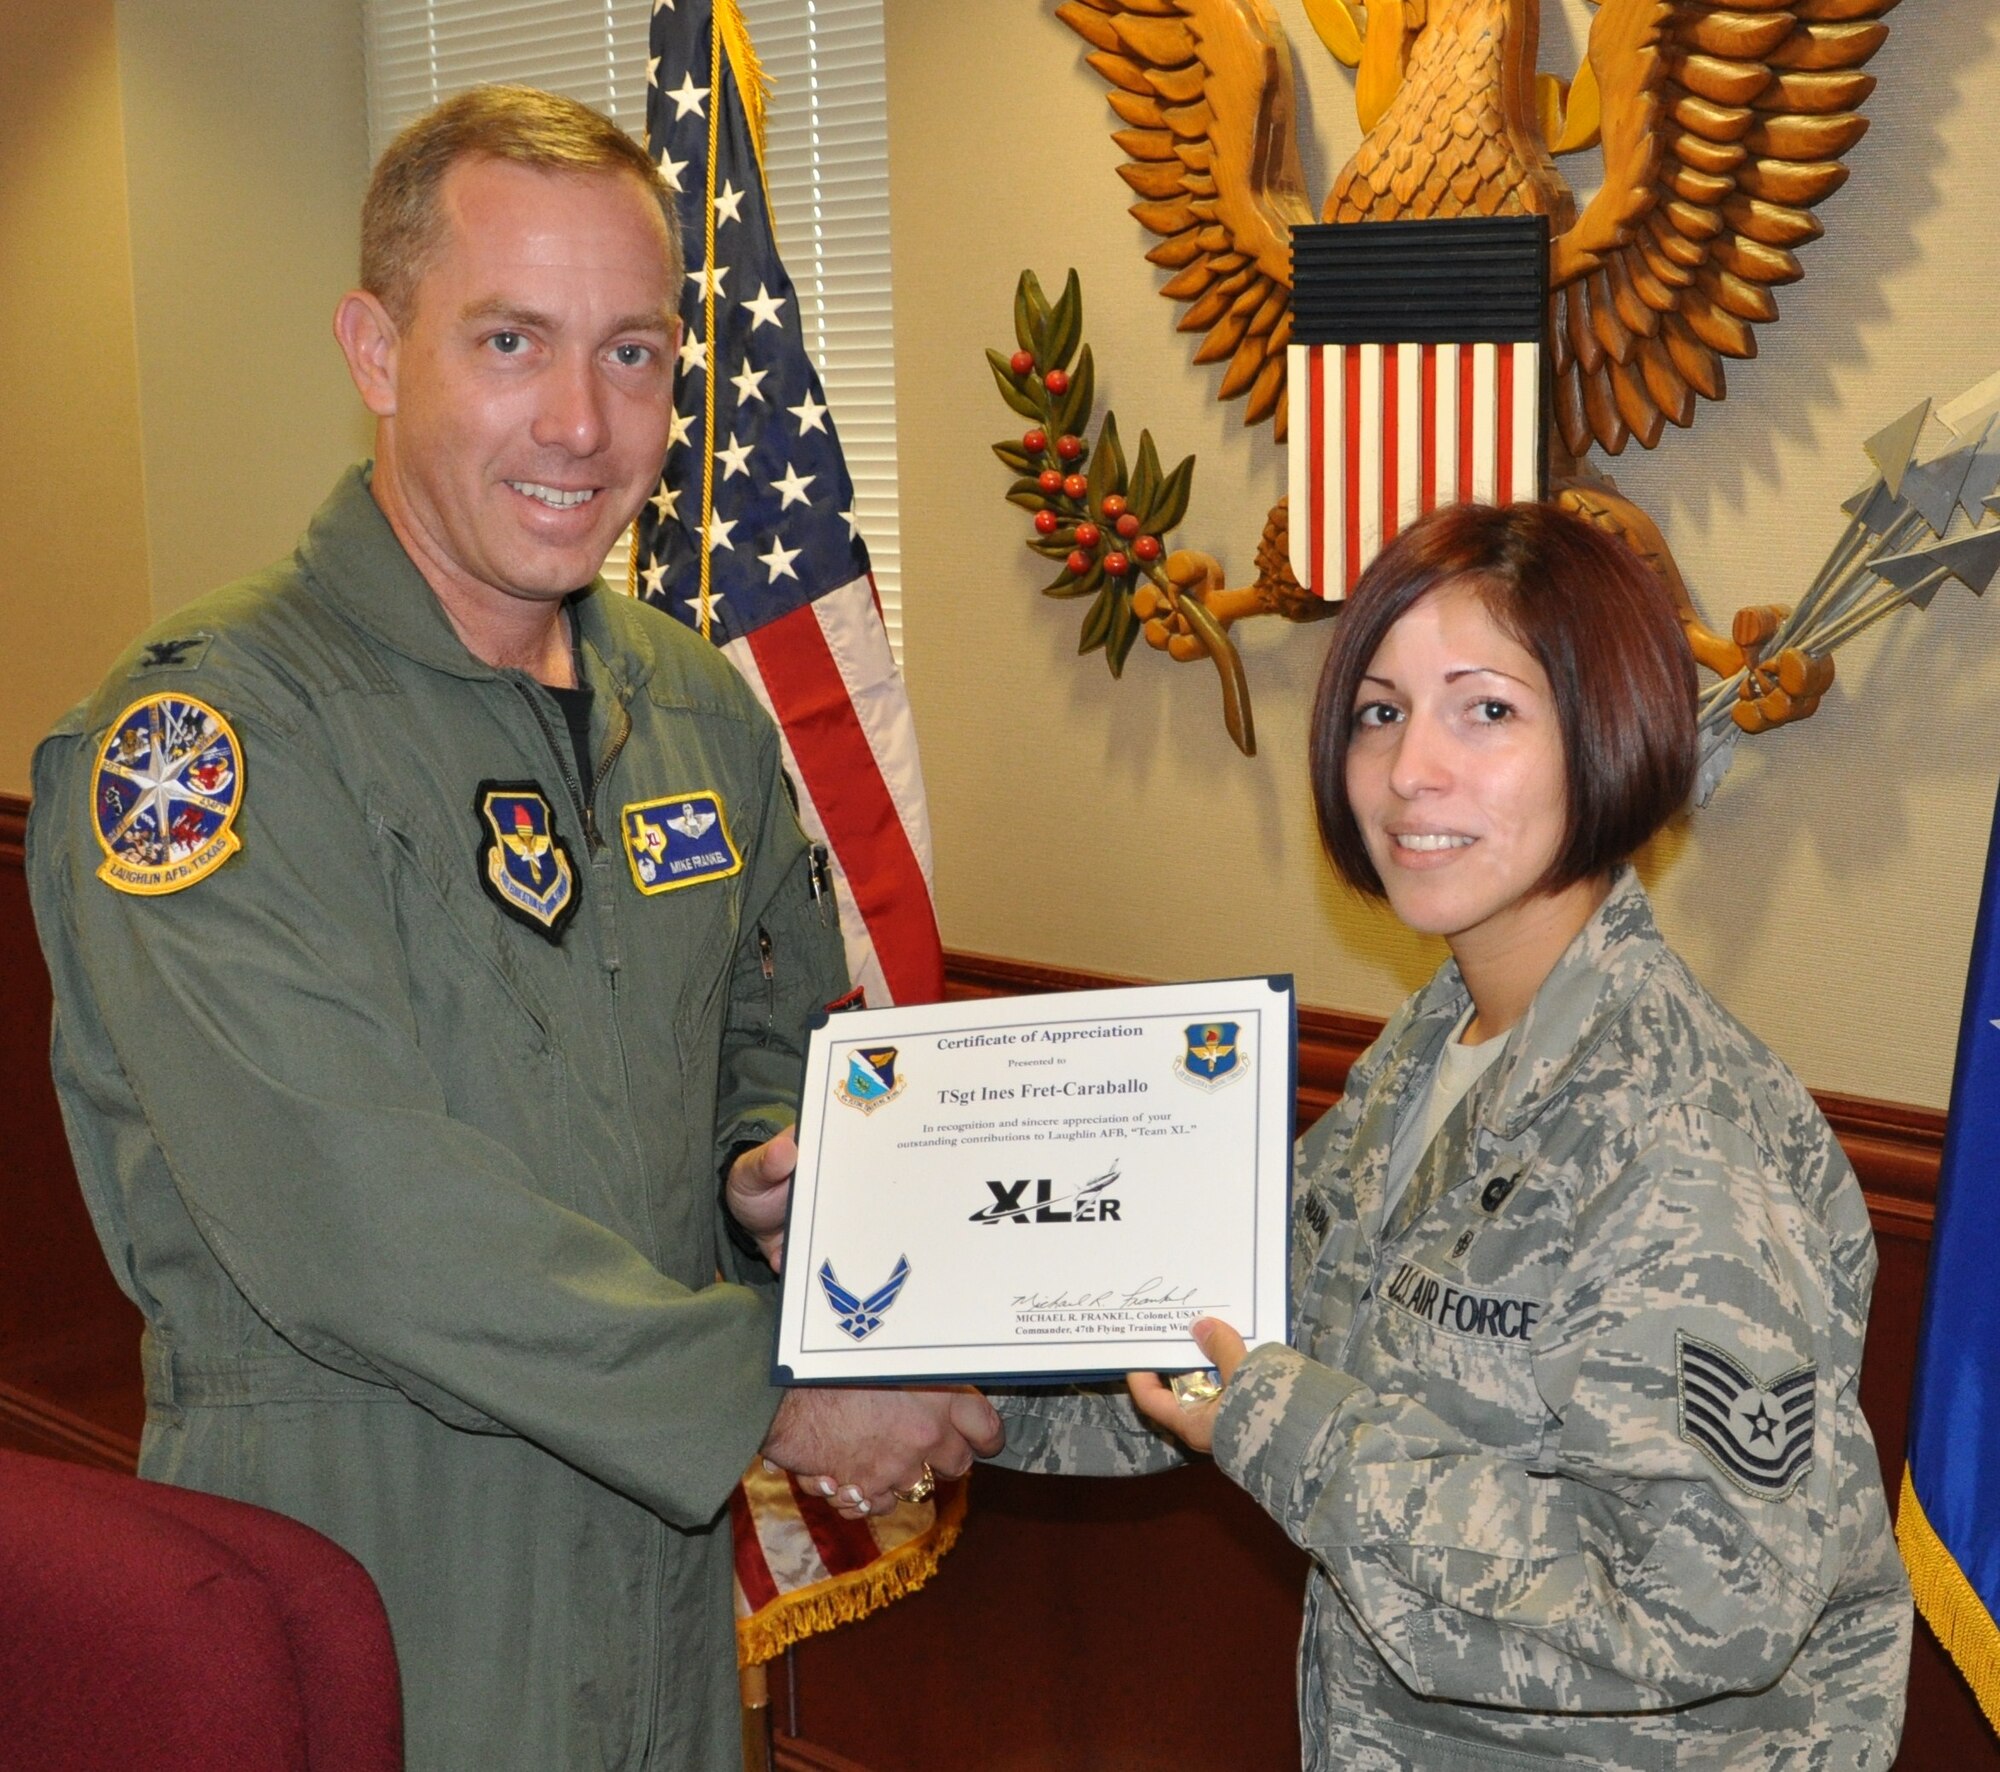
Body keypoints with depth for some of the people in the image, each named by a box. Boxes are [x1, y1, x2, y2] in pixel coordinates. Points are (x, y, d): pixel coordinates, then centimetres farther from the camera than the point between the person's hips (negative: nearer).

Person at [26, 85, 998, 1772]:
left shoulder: (695, 703, 6)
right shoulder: (204, 732, -18)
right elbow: (354, 1227, -25)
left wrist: (778, 1171, -4)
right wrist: (770, 1392, -19)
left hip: (666, 1565, 7)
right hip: (361, 1589, -6)